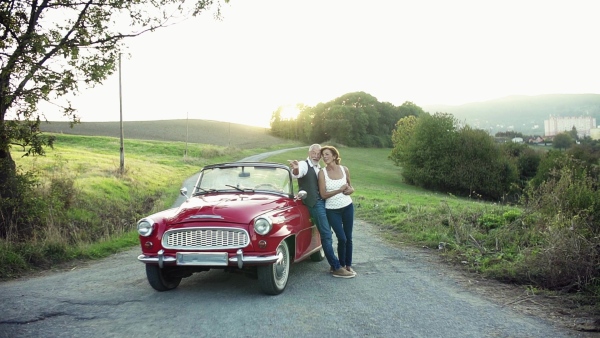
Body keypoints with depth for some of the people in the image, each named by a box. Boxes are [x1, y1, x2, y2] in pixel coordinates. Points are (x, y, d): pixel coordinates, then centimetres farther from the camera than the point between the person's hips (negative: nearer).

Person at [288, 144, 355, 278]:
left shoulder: (319, 169, 19)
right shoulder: (304, 165, -5)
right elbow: (297, 173, -27)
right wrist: (295, 169, -51)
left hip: (323, 202, 8)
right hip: (314, 204, -8)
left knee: (327, 234, 12)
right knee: (326, 235, -11)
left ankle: (333, 265, 18)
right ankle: (336, 268, -10)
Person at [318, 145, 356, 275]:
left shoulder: (344, 169, -1)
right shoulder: (322, 173, -9)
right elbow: (323, 195, -12)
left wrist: (351, 189, -9)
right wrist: (340, 190, -22)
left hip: (347, 207, 3)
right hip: (332, 210, -3)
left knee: (348, 237, 8)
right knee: (342, 238, -6)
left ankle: (348, 265, 21)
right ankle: (341, 265, 14)